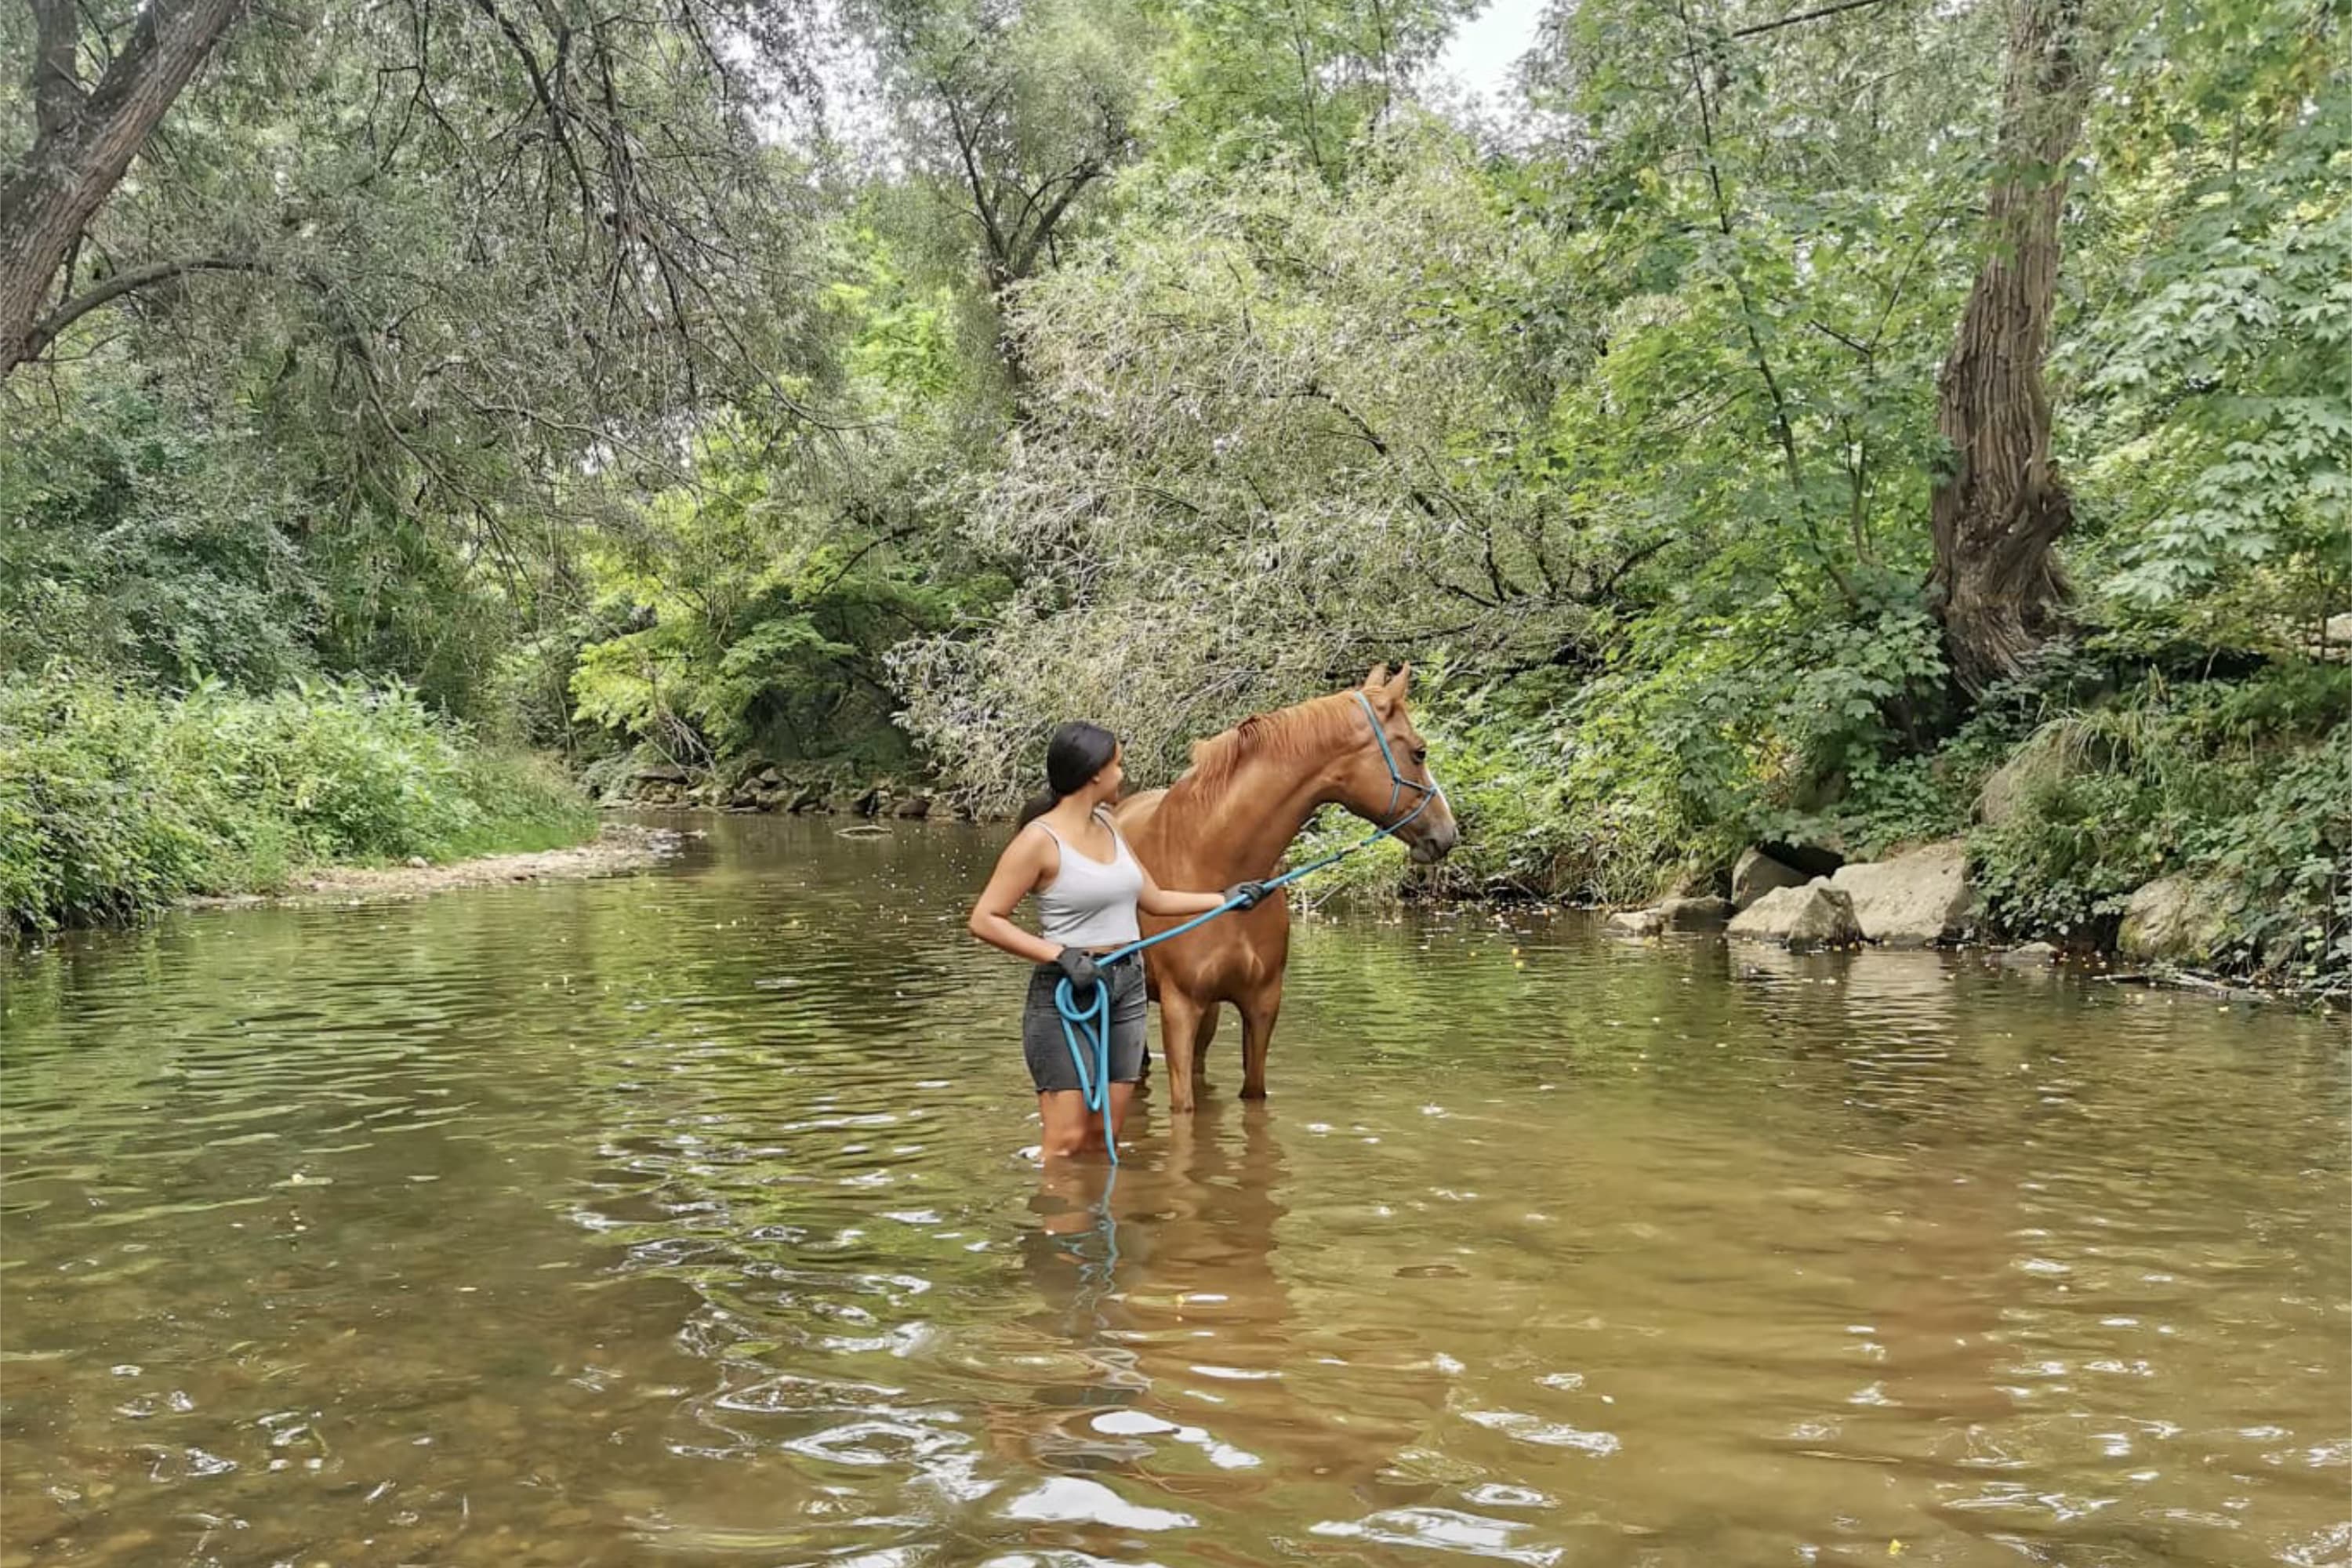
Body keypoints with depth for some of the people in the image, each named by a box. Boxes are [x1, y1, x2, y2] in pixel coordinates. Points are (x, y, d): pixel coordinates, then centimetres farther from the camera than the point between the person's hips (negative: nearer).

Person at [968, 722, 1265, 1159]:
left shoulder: (1108, 827, 10)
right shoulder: (1040, 839, -13)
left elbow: (1155, 900, 21)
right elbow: (985, 919, -14)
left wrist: (1226, 898, 19)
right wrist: (1060, 954, -21)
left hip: (1127, 988, 7)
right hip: (1068, 992, -7)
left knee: (1104, 1137, 9)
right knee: (1067, 1141, -8)